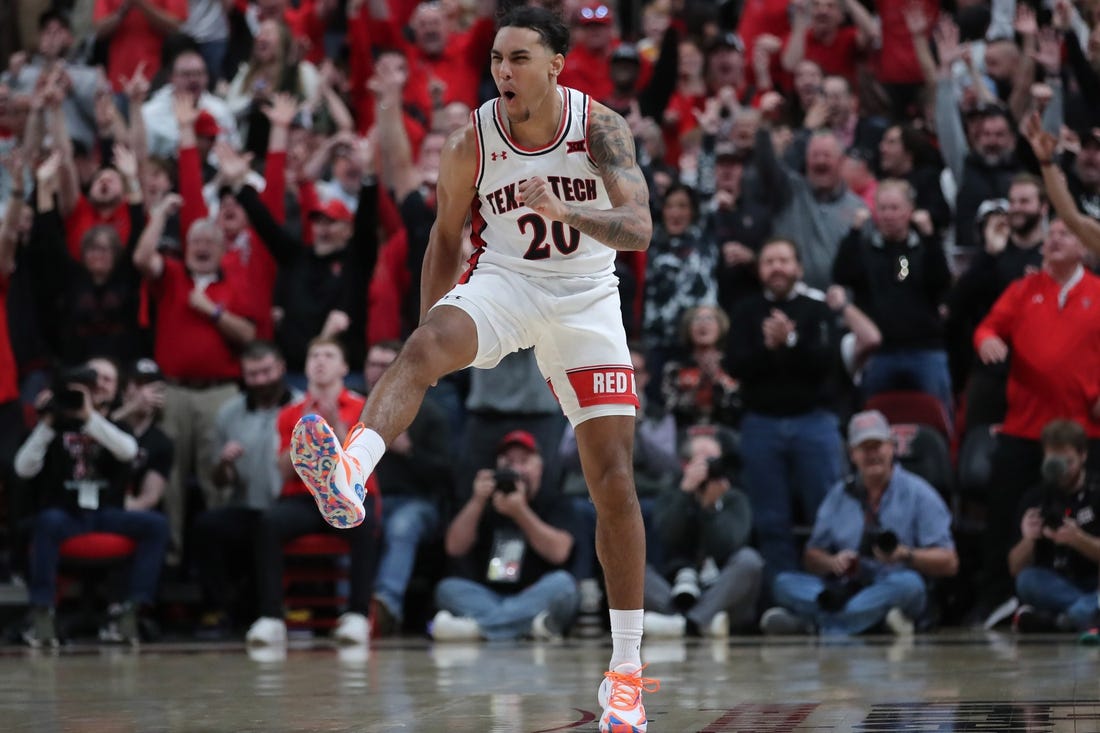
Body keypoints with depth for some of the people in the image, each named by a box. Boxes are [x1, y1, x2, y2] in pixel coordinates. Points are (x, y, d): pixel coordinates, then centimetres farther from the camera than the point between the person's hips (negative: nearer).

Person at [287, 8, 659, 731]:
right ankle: (348, 475, -61)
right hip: (502, 282, 0)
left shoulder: (602, 128, -13)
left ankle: (627, 672, 5)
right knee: (424, 345, -35)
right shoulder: (472, 143, -9)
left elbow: (639, 228, -25)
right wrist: (432, 347, 6)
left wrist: (565, 209, -43)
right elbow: (446, 237, 5)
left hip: (586, 298, 0)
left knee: (614, 482, -4)